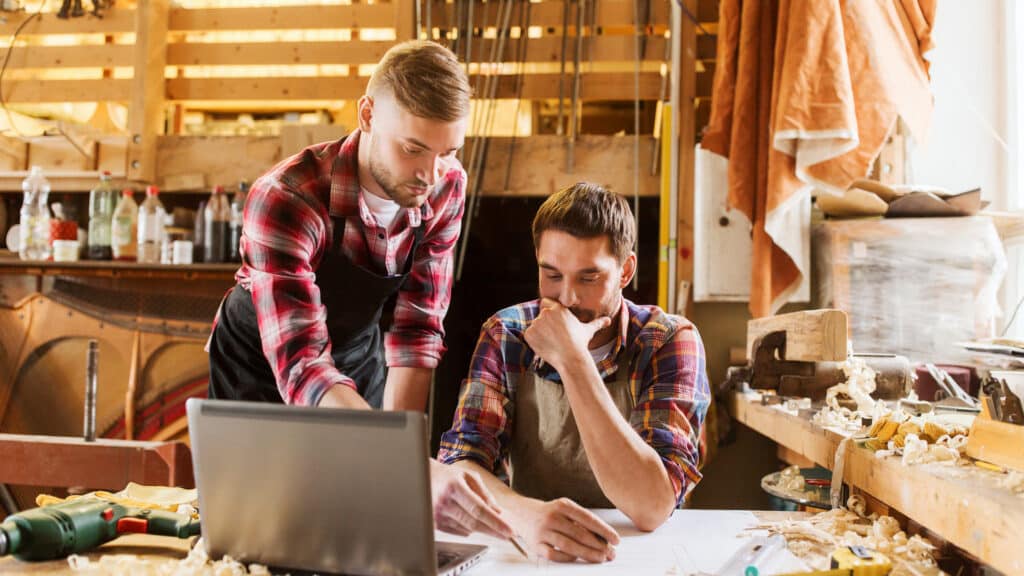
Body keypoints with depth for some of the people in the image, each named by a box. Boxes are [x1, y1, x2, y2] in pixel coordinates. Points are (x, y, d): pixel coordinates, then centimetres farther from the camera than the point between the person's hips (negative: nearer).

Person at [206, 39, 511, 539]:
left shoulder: (447, 188, -19)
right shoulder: (284, 200, -35)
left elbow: (418, 327, -15)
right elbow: (301, 368, -44)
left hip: (357, 357, 4)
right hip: (263, 366, -3)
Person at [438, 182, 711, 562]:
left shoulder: (671, 342, -10)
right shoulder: (505, 335, -4)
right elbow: (457, 468, -12)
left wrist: (573, 360, -25)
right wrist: (525, 513, -32)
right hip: (529, 550, 1)